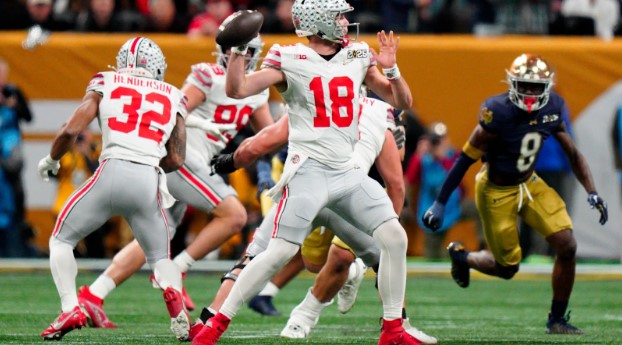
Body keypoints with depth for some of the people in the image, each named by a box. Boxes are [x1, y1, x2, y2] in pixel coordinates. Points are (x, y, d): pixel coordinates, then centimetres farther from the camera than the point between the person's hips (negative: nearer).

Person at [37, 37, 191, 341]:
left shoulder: (105, 85, 14)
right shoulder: (172, 98, 19)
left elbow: (71, 130, 5)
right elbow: (176, 159, 15)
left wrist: (51, 160, 23)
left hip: (112, 172, -2)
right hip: (149, 182, 2)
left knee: (61, 240, 17)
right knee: (160, 257, 19)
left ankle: (70, 309, -3)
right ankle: (173, 294, -15)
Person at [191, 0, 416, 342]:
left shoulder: (357, 57, 10)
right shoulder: (289, 60, -4)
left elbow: (402, 101, 13)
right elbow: (237, 89, -11)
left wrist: (390, 69, -5)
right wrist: (238, 49, -23)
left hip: (348, 172, 5)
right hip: (308, 170, -5)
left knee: (395, 238, -5)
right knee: (280, 251, -14)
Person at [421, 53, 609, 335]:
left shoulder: (551, 109, -10)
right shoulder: (498, 113, -26)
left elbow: (572, 153, 2)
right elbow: (466, 159, -20)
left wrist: (592, 193, -6)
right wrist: (440, 203, -18)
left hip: (530, 184, 5)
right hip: (497, 192, -5)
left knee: (567, 246, -9)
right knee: (507, 268, 4)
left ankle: (557, 320, 7)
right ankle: (461, 256, 36)